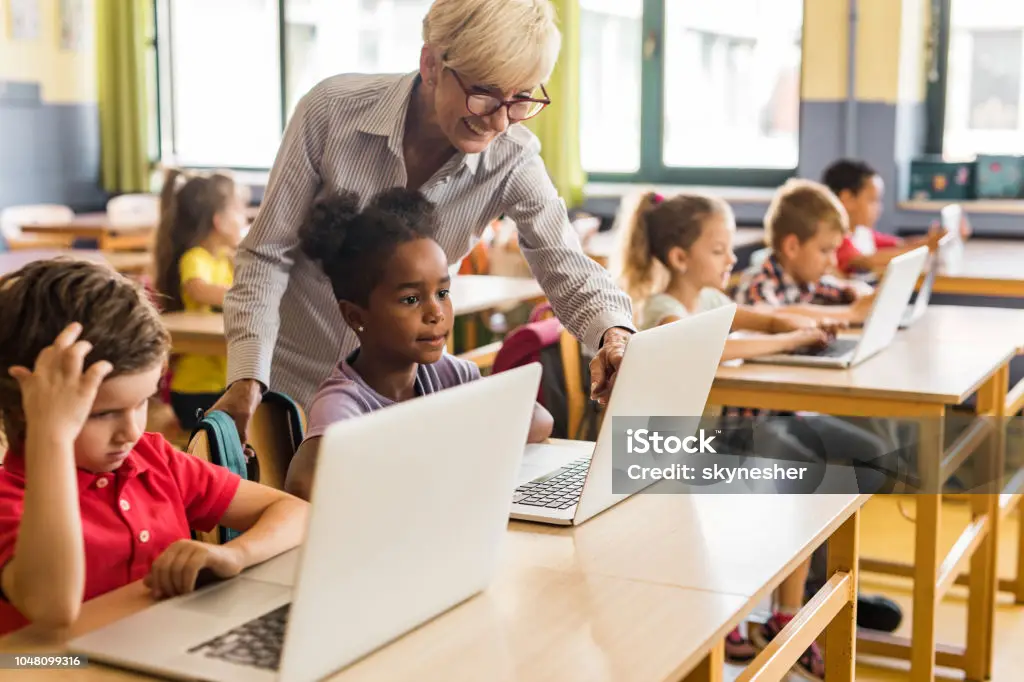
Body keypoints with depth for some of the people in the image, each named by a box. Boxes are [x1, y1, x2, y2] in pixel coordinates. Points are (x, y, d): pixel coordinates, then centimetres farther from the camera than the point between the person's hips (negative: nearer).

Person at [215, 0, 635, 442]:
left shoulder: (512, 160, -14)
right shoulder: (331, 110, -19)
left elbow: (568, 270, -15)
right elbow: (267, 254, -13)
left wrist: (615, 335, -38)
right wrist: (247, 378, -24)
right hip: (289, 377, -2)